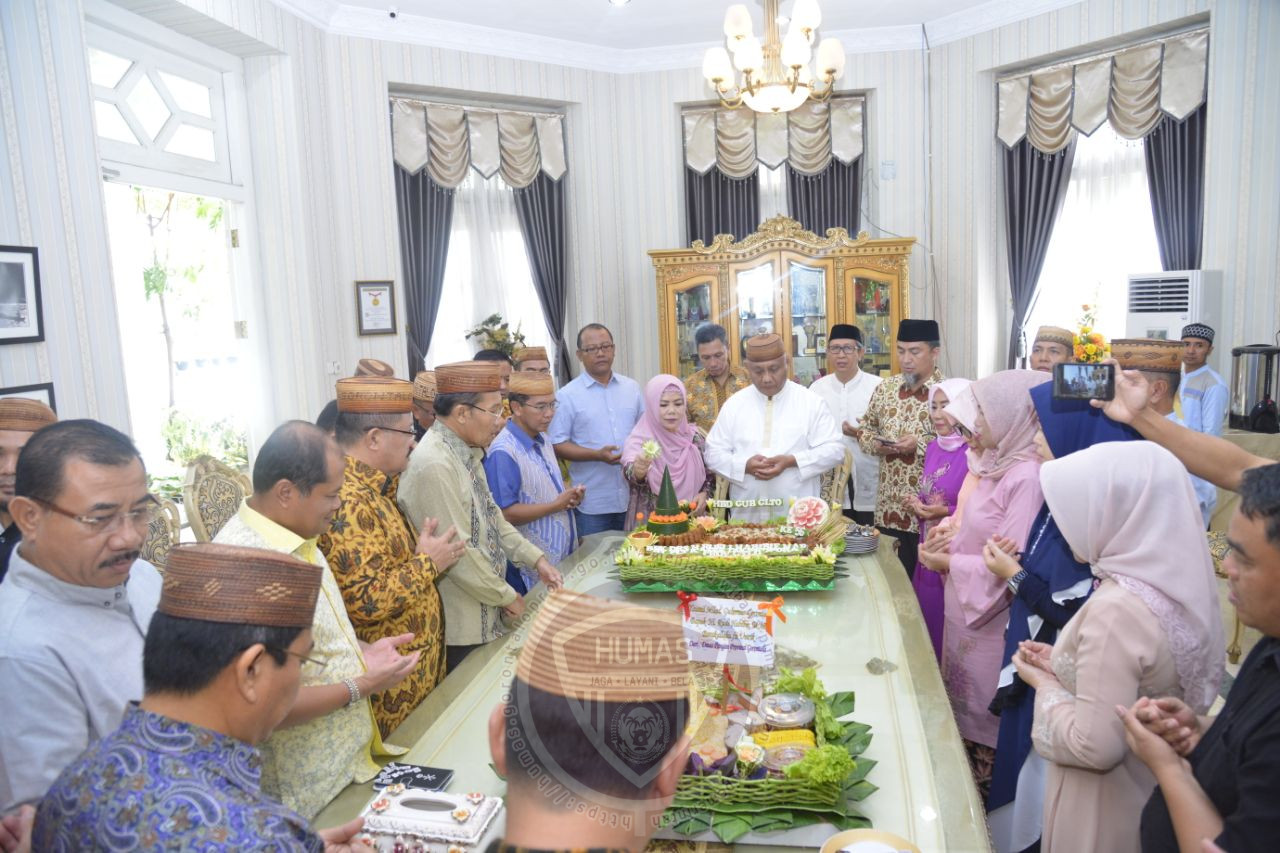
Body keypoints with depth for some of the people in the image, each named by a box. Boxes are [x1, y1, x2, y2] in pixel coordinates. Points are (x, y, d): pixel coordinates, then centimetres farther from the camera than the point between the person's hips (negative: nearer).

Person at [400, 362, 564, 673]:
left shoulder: (467, 453, 6)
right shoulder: (434, 466, -25)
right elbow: (459, 553, -24)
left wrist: (536, 559, 7)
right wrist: (507, 596, -12)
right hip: (460, 629, -9)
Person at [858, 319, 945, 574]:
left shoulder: (950, 394, -9)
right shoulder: (885, 388, 8)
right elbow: (865, 428, 16)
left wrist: (921, 444, -21)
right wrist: (877, 444, -4)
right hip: (888, 508, 5)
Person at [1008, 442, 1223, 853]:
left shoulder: (1117, 609, -30)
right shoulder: (1181, 586, -4)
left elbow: (1095, 747, -28)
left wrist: (1045, 685, -13)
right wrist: (1064, 664, 4)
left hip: (1105, 808, -7)